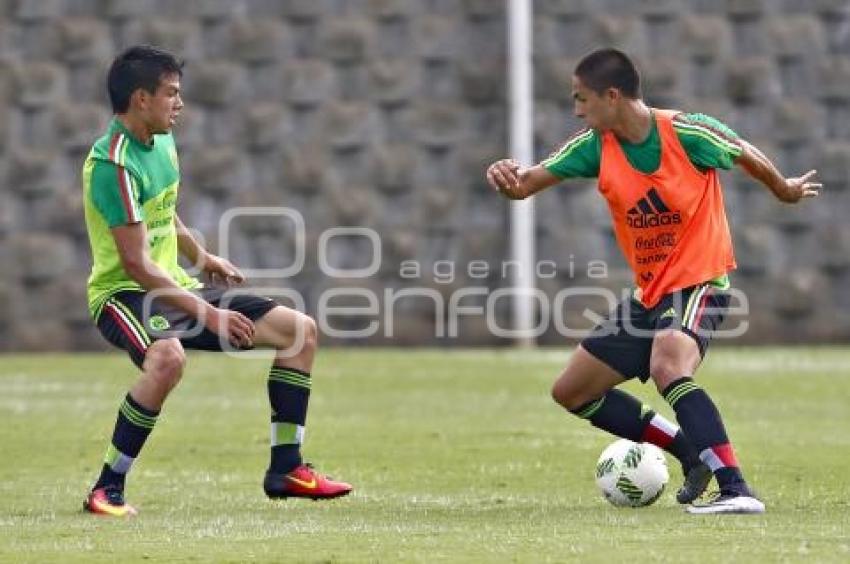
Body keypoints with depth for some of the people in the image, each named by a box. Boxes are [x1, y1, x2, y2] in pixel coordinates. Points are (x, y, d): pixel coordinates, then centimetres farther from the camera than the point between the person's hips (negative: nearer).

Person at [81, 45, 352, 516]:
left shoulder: (162, 143, 8)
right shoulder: (113, 164, -21)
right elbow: (137, 264, -25)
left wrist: (203, 258, 24)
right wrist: (207, 314, -26)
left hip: (174, 287, 9)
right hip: (123, 294, -9)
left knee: (299, 329, 2)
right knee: (169, 357, -42)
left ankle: (285, 468, 8)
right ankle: (107, 490, -29)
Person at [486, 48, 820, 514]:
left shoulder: (688, 133, -18)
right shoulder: (595, 145, -6)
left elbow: (744, 155, 2)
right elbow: (527, 183, -13)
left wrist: (785, 190, 20)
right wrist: (508, 178, -37)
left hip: (700, 282, -7)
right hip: (648, 294, 7)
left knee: (667, 367, -36)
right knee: (571, 391, 9)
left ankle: (736, 490, -40)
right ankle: (692, 452, 13)